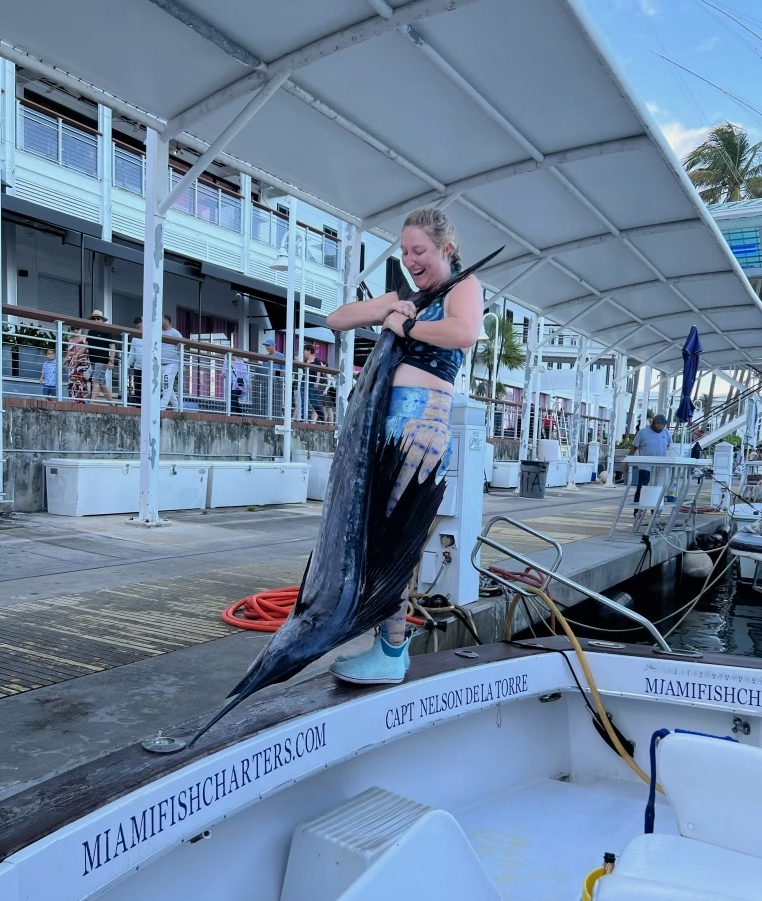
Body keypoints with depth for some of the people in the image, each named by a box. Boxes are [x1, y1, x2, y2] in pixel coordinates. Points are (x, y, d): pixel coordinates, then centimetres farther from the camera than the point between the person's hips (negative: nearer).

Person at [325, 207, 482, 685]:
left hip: (421, 419, -8)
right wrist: (385, 309, 5)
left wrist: (405, 325, -10)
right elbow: (335, 320, 20)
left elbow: (466, 332, -22)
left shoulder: (464, 286, 3)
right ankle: (393, 639, 21)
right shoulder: (407, 296, 23)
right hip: (387, 416, 8)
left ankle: (391, 655, 3)